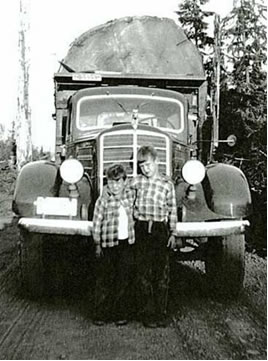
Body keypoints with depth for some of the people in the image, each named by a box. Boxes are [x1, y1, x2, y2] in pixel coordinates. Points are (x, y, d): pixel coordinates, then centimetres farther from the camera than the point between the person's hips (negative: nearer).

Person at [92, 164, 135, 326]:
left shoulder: (130, 194, 3)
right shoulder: (103, 200, -9)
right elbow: (97, 224, -5)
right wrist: (97, 245, -5)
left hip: (127, 242, 3)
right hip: (108, 244, -3)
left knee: (124, 280, 7)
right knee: (105, 280, 5)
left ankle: (121, 314, 18)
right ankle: (101, 314, 15)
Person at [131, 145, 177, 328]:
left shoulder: (167, 184, 3)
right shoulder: (136, 182, 5)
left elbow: (172, 210, 6)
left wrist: (173, 233, 3)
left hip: (160, 229, 0)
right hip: (141, 229, 0)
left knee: (162, 272, 3)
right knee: (144, 273, 3)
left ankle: (161, 313, 14)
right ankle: (147, 313, 12)